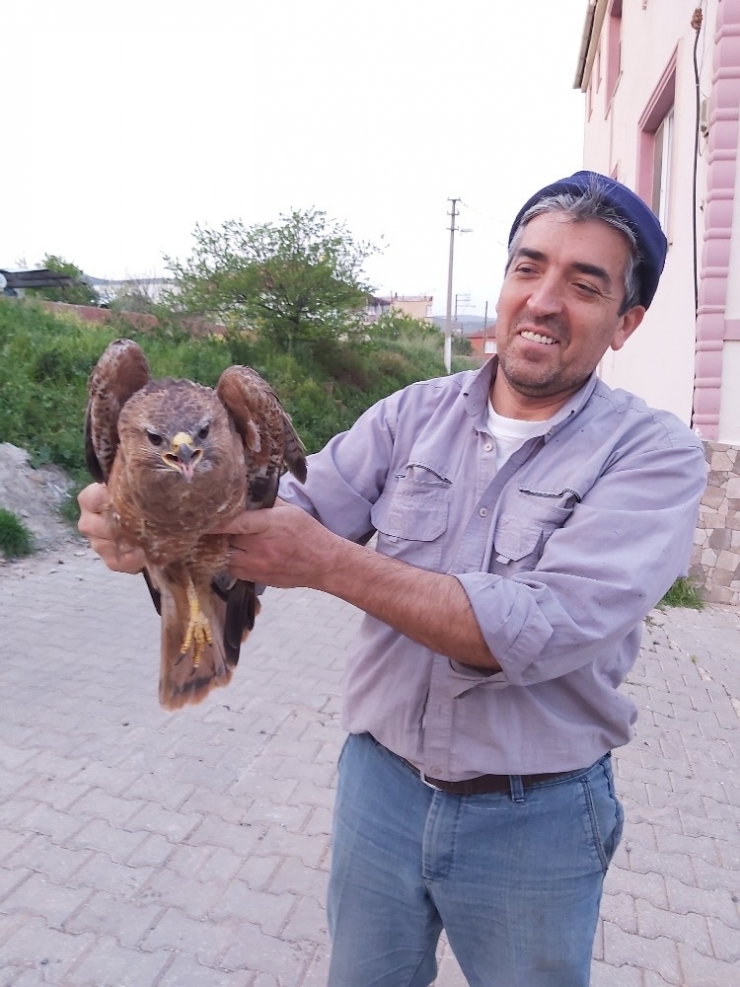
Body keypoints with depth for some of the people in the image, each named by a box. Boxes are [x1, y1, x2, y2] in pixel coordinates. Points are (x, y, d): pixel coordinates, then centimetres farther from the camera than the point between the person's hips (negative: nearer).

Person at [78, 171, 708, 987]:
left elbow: (544, 632, -26)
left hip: (535, 819, -2)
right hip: (380, 781, 3)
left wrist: (329, 563, -33)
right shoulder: (414, 413, -3)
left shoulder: (656, 455, -14)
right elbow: (296, 510, -13)